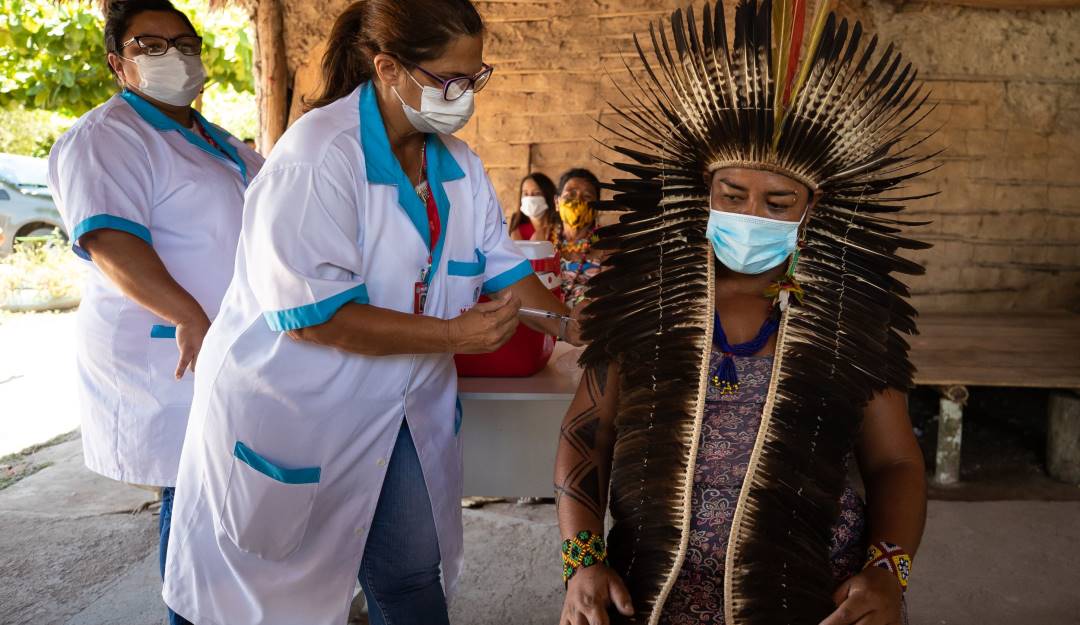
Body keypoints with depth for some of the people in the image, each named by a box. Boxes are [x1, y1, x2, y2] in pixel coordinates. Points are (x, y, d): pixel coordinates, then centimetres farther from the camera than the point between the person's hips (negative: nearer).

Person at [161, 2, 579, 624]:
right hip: (295, 411, -6)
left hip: (400, 410, 6)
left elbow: (500, 269, 7)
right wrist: (454, 334, -24)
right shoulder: (319, 157, -23)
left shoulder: (458, 163, 1)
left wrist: (571, 327, -6)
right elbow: (310, 314, -27)